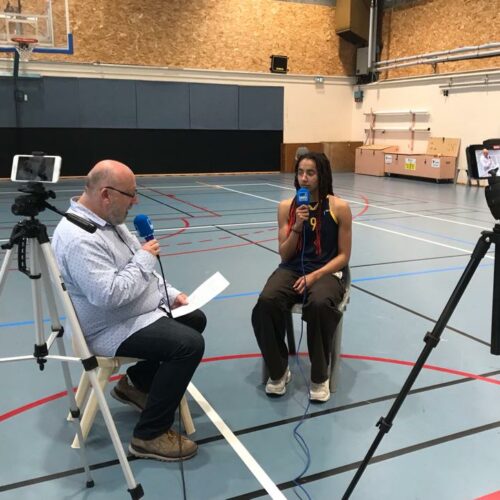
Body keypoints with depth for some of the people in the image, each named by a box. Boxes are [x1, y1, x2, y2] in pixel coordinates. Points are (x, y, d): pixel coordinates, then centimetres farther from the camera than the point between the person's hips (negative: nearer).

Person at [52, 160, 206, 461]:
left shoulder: (107, 219, 7)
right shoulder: (79, 238, -27)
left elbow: (141, 273, 16)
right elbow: (109, 294, -34)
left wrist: (170, 293, 6)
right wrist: (145, 258, -22)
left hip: (144, 309, 11)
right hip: (114, 330, -11)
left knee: (195, 320, 19)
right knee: (190, 344, -24)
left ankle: (136, 383, 27)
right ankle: (150, 435, -9)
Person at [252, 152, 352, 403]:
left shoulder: (339, 208, -3)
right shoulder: (286, 206, 4)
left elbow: (343, 255, -1)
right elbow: (285, 255, 3)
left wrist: (315, 276, -15)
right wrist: (296, 227, -14)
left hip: (326, 272, -2)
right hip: (292, 269, 2)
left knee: (320, 305, -37)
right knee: (265, 303, -30)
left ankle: (320, 377, -12)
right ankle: (278, 372, -6)